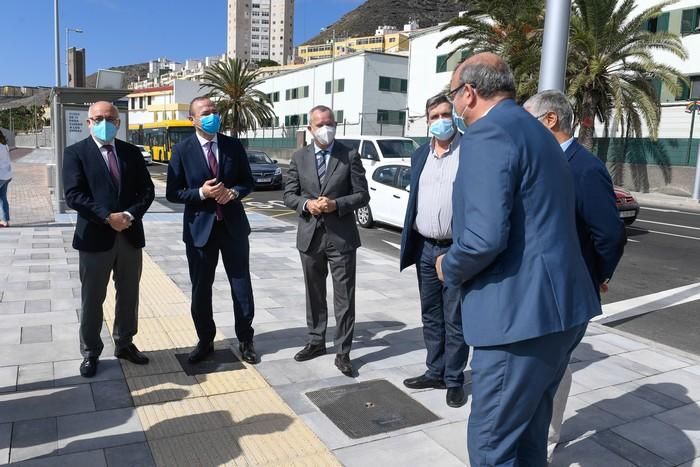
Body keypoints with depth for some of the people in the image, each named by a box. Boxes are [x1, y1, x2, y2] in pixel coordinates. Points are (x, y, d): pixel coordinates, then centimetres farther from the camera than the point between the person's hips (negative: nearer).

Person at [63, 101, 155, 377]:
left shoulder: (132, 152, 9)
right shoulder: (76, 153, -2)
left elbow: (147, 190, 3)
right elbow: (73, 195, -12)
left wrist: (130, 214, -13)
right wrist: (107, 217, -19)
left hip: (130, 235, 4)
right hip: (94, 236, -3)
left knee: (129, 295, 14)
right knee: (92, 299, 8)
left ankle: (124, 343, 31)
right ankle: (90, 353, 23)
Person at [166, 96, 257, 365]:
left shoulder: (234, 145, 3)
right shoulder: (182, 150, -4)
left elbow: (248, 181, 8)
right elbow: (172, 193, -3)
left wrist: (233, 192, -13)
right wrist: (201, 193, -19)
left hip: (233, 225, 2)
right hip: (200, 228, -1)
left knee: (242, 287, 8)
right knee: (201, 290, 9)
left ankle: (245, 340, 25)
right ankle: (205, 341, 28)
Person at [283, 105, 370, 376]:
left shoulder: (350, 156, -2)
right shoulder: (299, 158, 5)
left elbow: (362, 195, -4)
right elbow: (289, 195, 6)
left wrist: (336, 204, -19)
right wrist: (306, 204, -15)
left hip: (341, 236, -3)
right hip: (310, 235, 3)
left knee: (344, 297, 1)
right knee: (314, 294, 16)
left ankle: (342, 352, 12)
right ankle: (316, 341, 33)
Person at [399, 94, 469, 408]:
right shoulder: (420, 155, 11)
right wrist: (409, 242, 13)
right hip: (425, 249, 6)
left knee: (455, 320, 4)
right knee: (431, 317, 15)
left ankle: (454, 380, 18)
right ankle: (435, 371, 30)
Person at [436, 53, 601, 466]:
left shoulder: (487, 135, -14)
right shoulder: (539, 133, 17)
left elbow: (485, 238, -25)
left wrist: (450, 269, -7)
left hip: (521, 313, -10)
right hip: (562, 306, 10)